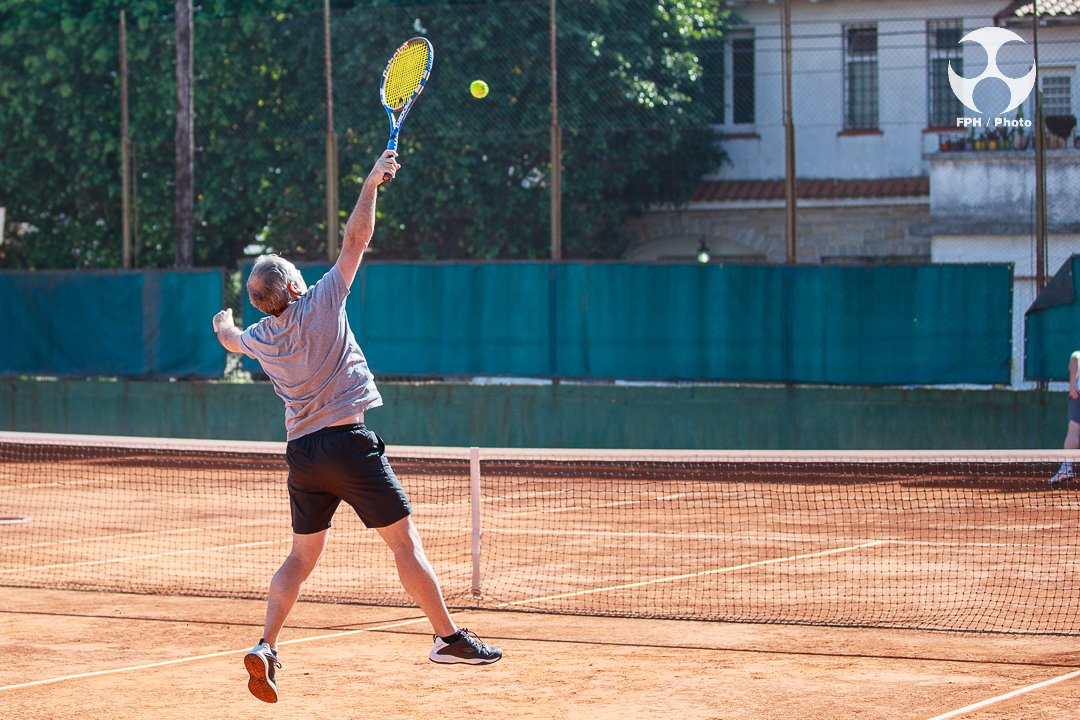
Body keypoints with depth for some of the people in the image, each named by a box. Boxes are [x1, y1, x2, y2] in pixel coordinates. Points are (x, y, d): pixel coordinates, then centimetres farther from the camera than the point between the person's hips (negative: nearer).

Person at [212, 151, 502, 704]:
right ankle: (448, 638, -1)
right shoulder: (320, 302, -6)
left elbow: (232, 341, 34)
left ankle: (265, 647, 0)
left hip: (301, 452, 5)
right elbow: (356, 237, -5)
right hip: (348, 442, -5)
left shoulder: (260, 337, 9)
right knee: (405, 540, 0)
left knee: (302, 556, 14)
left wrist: (223, 325, 56)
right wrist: (373, 180, 2)